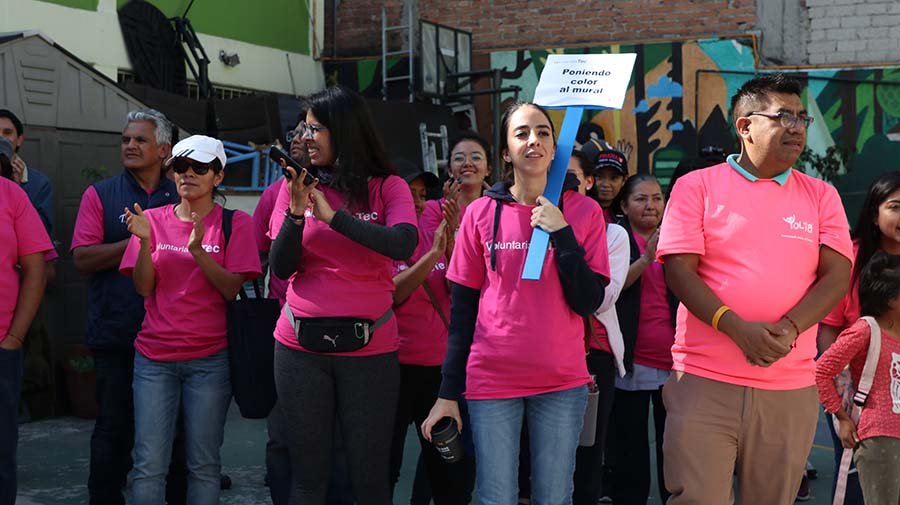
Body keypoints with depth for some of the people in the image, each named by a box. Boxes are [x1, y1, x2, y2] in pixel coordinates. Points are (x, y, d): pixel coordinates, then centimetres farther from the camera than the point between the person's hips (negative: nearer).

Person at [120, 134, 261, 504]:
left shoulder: (234, 223, 2)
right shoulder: (154, 219, 7)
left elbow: (231, 289, -7)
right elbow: (143, 288, 1)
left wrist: (199, 251, -20)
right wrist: (144, 241, -15)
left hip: (210, 358, -1)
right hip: (154, 357, 1)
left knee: (204, 465, 2)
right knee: (149, 465, -2)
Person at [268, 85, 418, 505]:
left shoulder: (387, 187, 0)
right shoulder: (297, 187, 5)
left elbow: (403, 246, -19)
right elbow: (281, 269, -1)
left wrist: (333, 215, -20)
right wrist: (296, 212, -16)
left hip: (369, 347, -2)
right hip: (301, 345, 2)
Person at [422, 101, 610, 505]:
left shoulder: (584, 211, 2)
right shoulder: (481, 214, 2)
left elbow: (588, 302, -4)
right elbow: (462, 309, 4)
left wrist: (562, 234, -13)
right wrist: (448, 393, 2)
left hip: (562, 381, 0)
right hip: (491, 379, 0)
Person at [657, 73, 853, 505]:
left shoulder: (821, 196, 11)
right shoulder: (697, 186, 4)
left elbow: (837, 276, 2)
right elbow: (679, 270, -5)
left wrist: (788, 329, -16)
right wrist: (736, 327, -20)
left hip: (790, 391, 3)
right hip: (705, 383, -2)